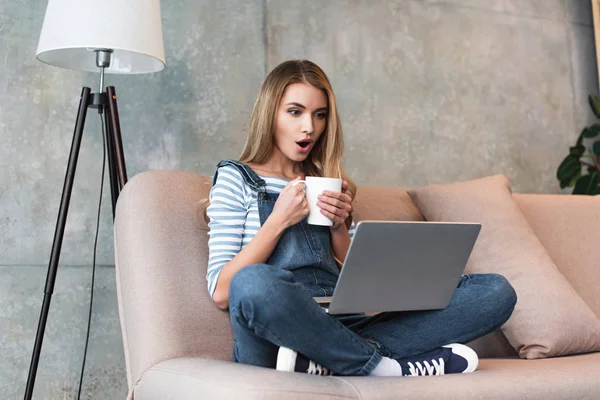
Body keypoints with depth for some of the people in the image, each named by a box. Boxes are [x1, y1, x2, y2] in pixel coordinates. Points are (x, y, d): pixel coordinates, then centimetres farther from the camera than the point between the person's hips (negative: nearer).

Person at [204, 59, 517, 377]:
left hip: (341, 326, 6)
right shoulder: (235, 178, 8)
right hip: (275, 337, -5)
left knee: (495, 290, -10)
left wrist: (339, 226, 1)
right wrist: (278, 221, -9)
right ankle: (386, 366, -21)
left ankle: (322, 363, -24)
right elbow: (222, 292, -2)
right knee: (255, 282, -41)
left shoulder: (329, 185, 22)